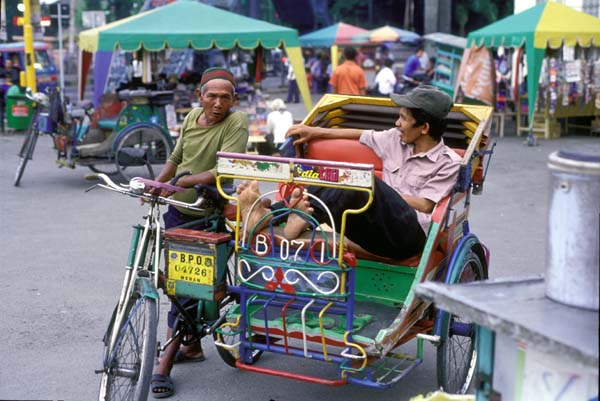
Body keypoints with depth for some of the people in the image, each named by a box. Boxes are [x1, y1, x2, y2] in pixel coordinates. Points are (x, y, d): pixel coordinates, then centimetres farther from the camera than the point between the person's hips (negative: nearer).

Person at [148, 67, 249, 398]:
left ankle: (164, 365, 0)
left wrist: (179, 183, -32)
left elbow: (222, 172, -27)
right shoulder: (192, 117, 4)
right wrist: (155, 184, 7)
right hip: (177, 212, 7)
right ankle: (192, 345, 32)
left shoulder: (236, 123, -16)